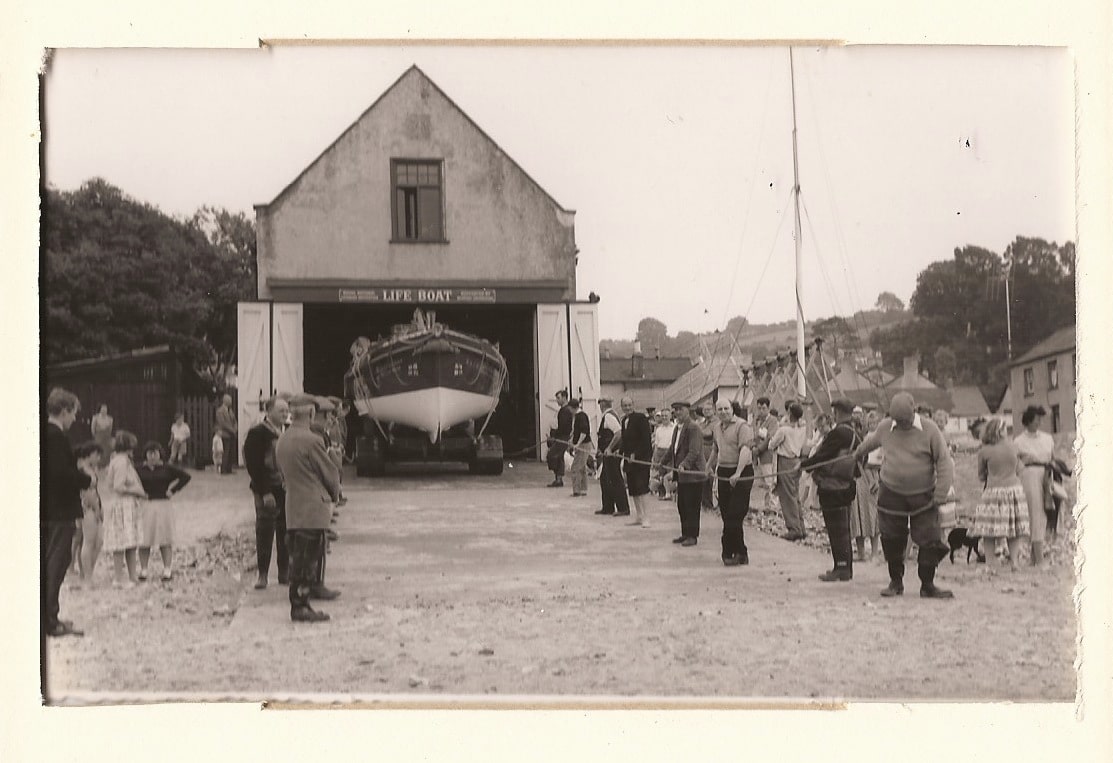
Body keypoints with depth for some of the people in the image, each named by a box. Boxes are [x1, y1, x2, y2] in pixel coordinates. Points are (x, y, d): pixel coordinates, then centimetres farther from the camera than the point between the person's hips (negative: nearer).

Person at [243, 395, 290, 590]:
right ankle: (262, 574, 7)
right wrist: (264, 493, -16)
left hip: (287, 490, 5)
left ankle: (285, 572, 14)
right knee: (264, 532, -1)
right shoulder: (257, 434, -7)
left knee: (285, 533, 6)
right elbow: (253, 465, -11)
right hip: (267, 491, -4)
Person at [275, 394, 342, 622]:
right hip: (312, 509, -8)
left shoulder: (281, 441, 10)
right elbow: (329, 473, -9)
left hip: (292, 508, 8)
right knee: (307, 559, -4)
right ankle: (300, 606, -2)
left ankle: (298, 603, 17)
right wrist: (335, 494, 11)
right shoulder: (311, 440, -17)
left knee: (297, 558, 13)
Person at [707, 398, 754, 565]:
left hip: (742, 474, -8)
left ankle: (729, 553, -2)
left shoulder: (742, 426, -12)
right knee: (727, 515, 7)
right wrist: (709, 466, 41)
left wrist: (738, 473, -34)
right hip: (723, 473, 8)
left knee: (735, 515, -8)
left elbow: (745, 450, -24)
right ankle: (740, 553, 15)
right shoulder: (717, 427, 13)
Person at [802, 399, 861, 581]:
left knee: (836, 528, -4)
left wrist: (803, 464, -3)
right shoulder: (855, 434, 9)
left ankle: (841, 568, -2)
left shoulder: (838, 433, -19)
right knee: (843, 528, 15)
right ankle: (846, 568, 21)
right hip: (846, 485, 9)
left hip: (832, 487, -9)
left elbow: (822, 456, -18)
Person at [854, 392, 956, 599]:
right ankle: (896, 582, 20)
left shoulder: (929, 430, -11)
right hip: (891, 494, 2)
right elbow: (870, 442, 22)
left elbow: (944, 462, -8)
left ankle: (927, 585, 8)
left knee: (929, 541, -4)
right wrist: (858, 454, 39)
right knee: (892, 541, 5)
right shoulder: (884, 427, -1)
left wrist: (940, 494, -14)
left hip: (923, 496, -2)